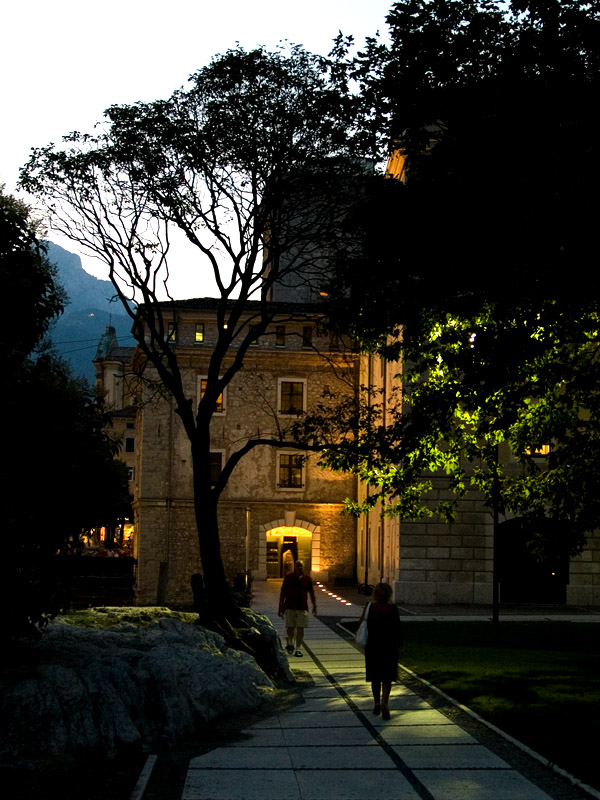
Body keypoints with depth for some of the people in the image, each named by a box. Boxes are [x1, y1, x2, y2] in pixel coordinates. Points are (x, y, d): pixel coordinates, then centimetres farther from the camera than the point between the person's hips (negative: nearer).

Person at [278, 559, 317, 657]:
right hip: (289, 607, -1)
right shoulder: (288, 578, 3)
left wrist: (314, 605, 7)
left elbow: (311, 593, 13)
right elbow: (282, 593, 4)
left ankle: (297, 649, 5)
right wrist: (281, 607, 1)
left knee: (300, 629, -1)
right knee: (290, 628, -4)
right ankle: (290, 644, 23)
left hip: (302, 607, 1)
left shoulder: (307, 578, 6)